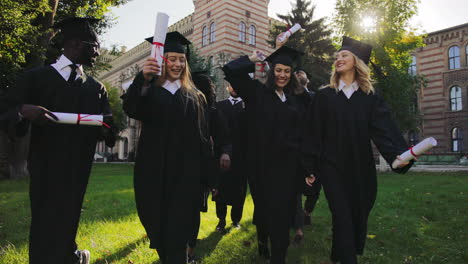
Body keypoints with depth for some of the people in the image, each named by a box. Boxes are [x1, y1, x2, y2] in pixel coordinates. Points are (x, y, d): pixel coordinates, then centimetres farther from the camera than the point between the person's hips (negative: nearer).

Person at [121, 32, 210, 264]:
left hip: (186, 174, 0)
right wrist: (143, 78, -37)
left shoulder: (195, 97, 10)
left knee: (177, 232, -2)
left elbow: (203, 138, 6)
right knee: (157, 227, 14)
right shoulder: (149, 92, 5)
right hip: (154, 173, 1)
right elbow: (130, 108, -18)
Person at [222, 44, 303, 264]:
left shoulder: (291, 101, 13)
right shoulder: (257, 92, -2)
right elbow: (231, 70, -13)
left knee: (282, 210, 4)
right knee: (264, 206, 14)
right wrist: (252, 59, 1)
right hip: (262, 162, -3)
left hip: (286, 163, 4)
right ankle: (262, 238, 43)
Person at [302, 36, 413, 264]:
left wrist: (398, 153, -27)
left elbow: (384, 129, -8)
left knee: (358, 217, 12)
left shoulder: (370, 98, 6)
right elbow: (313, 134, -1)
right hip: (332, 167, -2)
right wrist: (310, 168, -4)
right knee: (343, 218, -5)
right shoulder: (324, 96, 2)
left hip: (361, 168, 3)